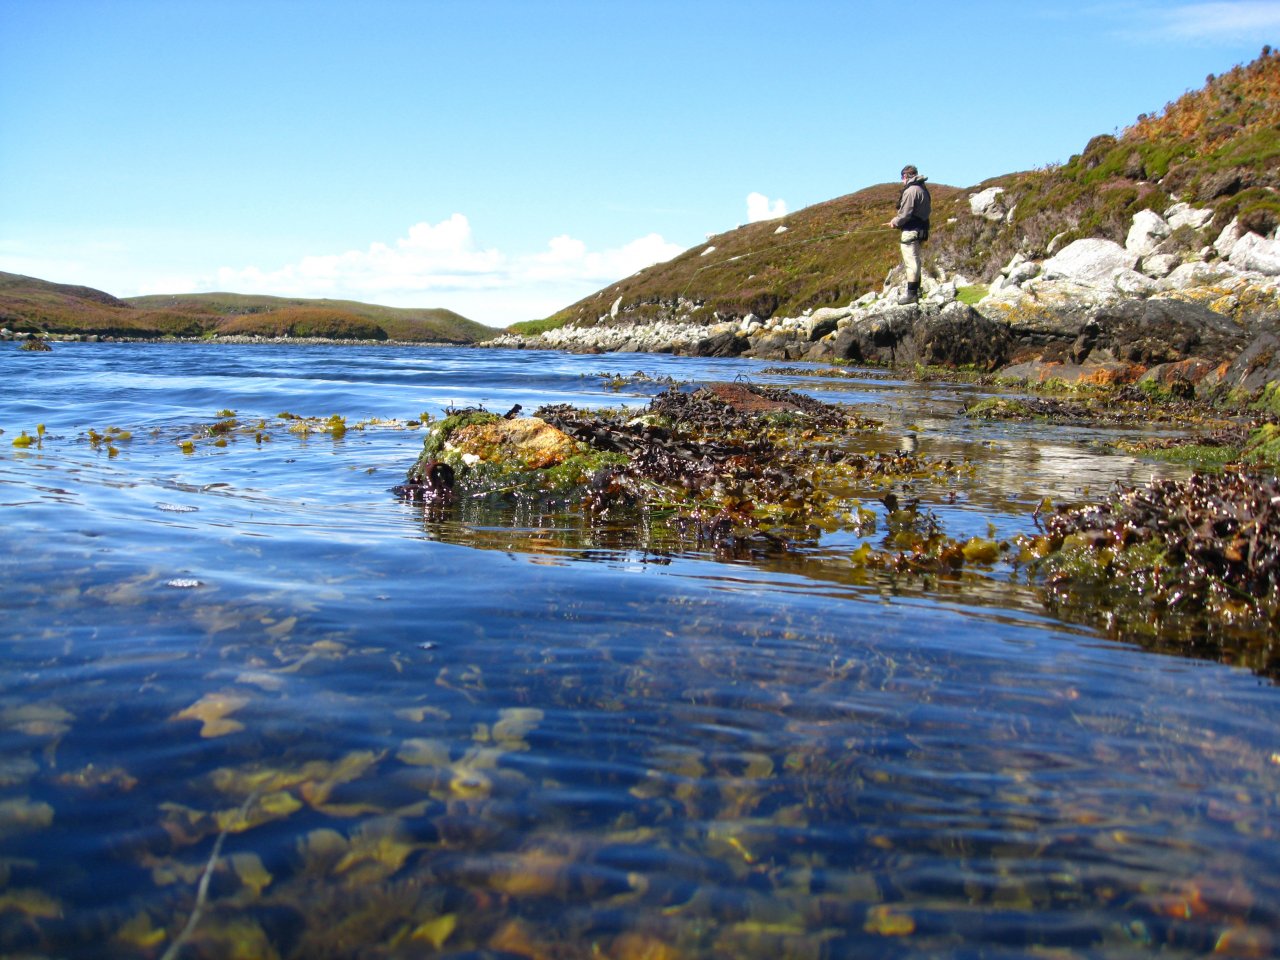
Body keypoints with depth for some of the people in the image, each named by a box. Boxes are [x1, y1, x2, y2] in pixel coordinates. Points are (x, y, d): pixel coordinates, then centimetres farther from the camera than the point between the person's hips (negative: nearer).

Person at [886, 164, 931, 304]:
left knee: (911, 262, -9)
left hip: (910, 231, -10)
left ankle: (911, 293, -9)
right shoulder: (923, 189, 16)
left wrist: (895, 222, 0)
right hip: (921, 229, 10)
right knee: (914, 262, 16)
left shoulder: (911, 190, -15)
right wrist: (896, 221, 15)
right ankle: (915, 292, 22)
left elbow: (905, 213, -19)